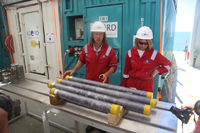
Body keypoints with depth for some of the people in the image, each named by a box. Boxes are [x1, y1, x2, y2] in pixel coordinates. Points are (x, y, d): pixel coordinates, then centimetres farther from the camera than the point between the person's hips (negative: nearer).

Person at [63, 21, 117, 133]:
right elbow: (81, 60, 12)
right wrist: (74, 70, 1)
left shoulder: (109, 50, -11)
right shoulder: (86, 48, -2)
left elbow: (114, 66, -8)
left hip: (103, 83, -2)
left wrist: (106, 74, -25)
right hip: (89, 82, 3)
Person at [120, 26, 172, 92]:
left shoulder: (154, 54, -6)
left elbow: (168, 64, 8)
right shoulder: (130, 53, -1)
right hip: (131, 84, 2)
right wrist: (123, 85, 7)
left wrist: (157, 71, -7)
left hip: (146, 86, -1)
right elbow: (126, 70, 5)